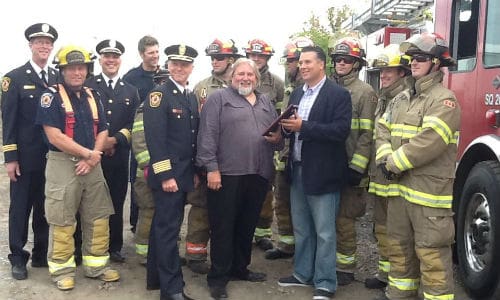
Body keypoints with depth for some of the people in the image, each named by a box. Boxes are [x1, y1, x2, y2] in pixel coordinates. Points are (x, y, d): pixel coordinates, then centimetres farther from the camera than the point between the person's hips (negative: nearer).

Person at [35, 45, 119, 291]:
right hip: (62, 165, -5)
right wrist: (87, 153, -12)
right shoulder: (51, 96, -6)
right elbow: (54, 135, -15)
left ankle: (97, 265, 21)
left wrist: (92, 159, -7)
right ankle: (62, 269, 14)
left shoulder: (93, 97, 12)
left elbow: (102, 131, 9)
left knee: (99, 218, 9)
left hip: (92, 165, 6)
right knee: (62, 222, 0)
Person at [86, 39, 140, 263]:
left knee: (116, 202, 8)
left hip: (119, 156, 2)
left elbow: (133, 124, 6)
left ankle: (114, 247, 20)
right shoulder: (87, 86, 5)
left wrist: (115, 140, -9)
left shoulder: (131, 91, 13)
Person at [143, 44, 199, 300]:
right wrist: (165, 175, -20)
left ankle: (156, 278, 27)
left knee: (164, 227, 15)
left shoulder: (192, 97, 14)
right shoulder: (158, 95, -10)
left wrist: (195, 172, 13)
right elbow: (155, 139, -17)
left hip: (185, 175, 8)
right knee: (168, 229, -3)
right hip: (166, 174, -8)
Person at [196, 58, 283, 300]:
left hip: (259, 174, 6)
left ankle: (239, 268, 30)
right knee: (223, 227, 1)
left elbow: (276, 134, 22)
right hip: (227, 173, -5)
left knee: (247, 225, 15)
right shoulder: (218, 98, 0)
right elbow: (208, 135, -8)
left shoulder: (266, 103, 18)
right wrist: (211, 168, -15)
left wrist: (278, 138, -2)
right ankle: (218, 277, 11)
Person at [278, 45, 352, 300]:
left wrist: (304, 126, -23)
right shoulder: (297, 93, 13)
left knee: (324, 232, 2)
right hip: (297, 171, 7)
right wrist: (287, 126, -8)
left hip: (322, 173, -7)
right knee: (301, 229, 17)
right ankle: (303, 274, 31)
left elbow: (341, 130, -19)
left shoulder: (338, 94, -9)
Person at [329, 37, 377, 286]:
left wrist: (356, 168, -17)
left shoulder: (365, 92, -5)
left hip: (347, 168, -5)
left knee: (344, 219, 1)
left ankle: (345, 267, 13)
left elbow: (367, 134, -11)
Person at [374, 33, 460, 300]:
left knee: (431, 253, -3)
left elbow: (428, 143, -22)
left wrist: (393, 163, -15)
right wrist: (385, 158, -8)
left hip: (429, 191, -8)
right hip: (399, 187, 8)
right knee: (399, 245, 19)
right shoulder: (401, 99, 14)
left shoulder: (444, 99, -12)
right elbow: (383, 129, 11)